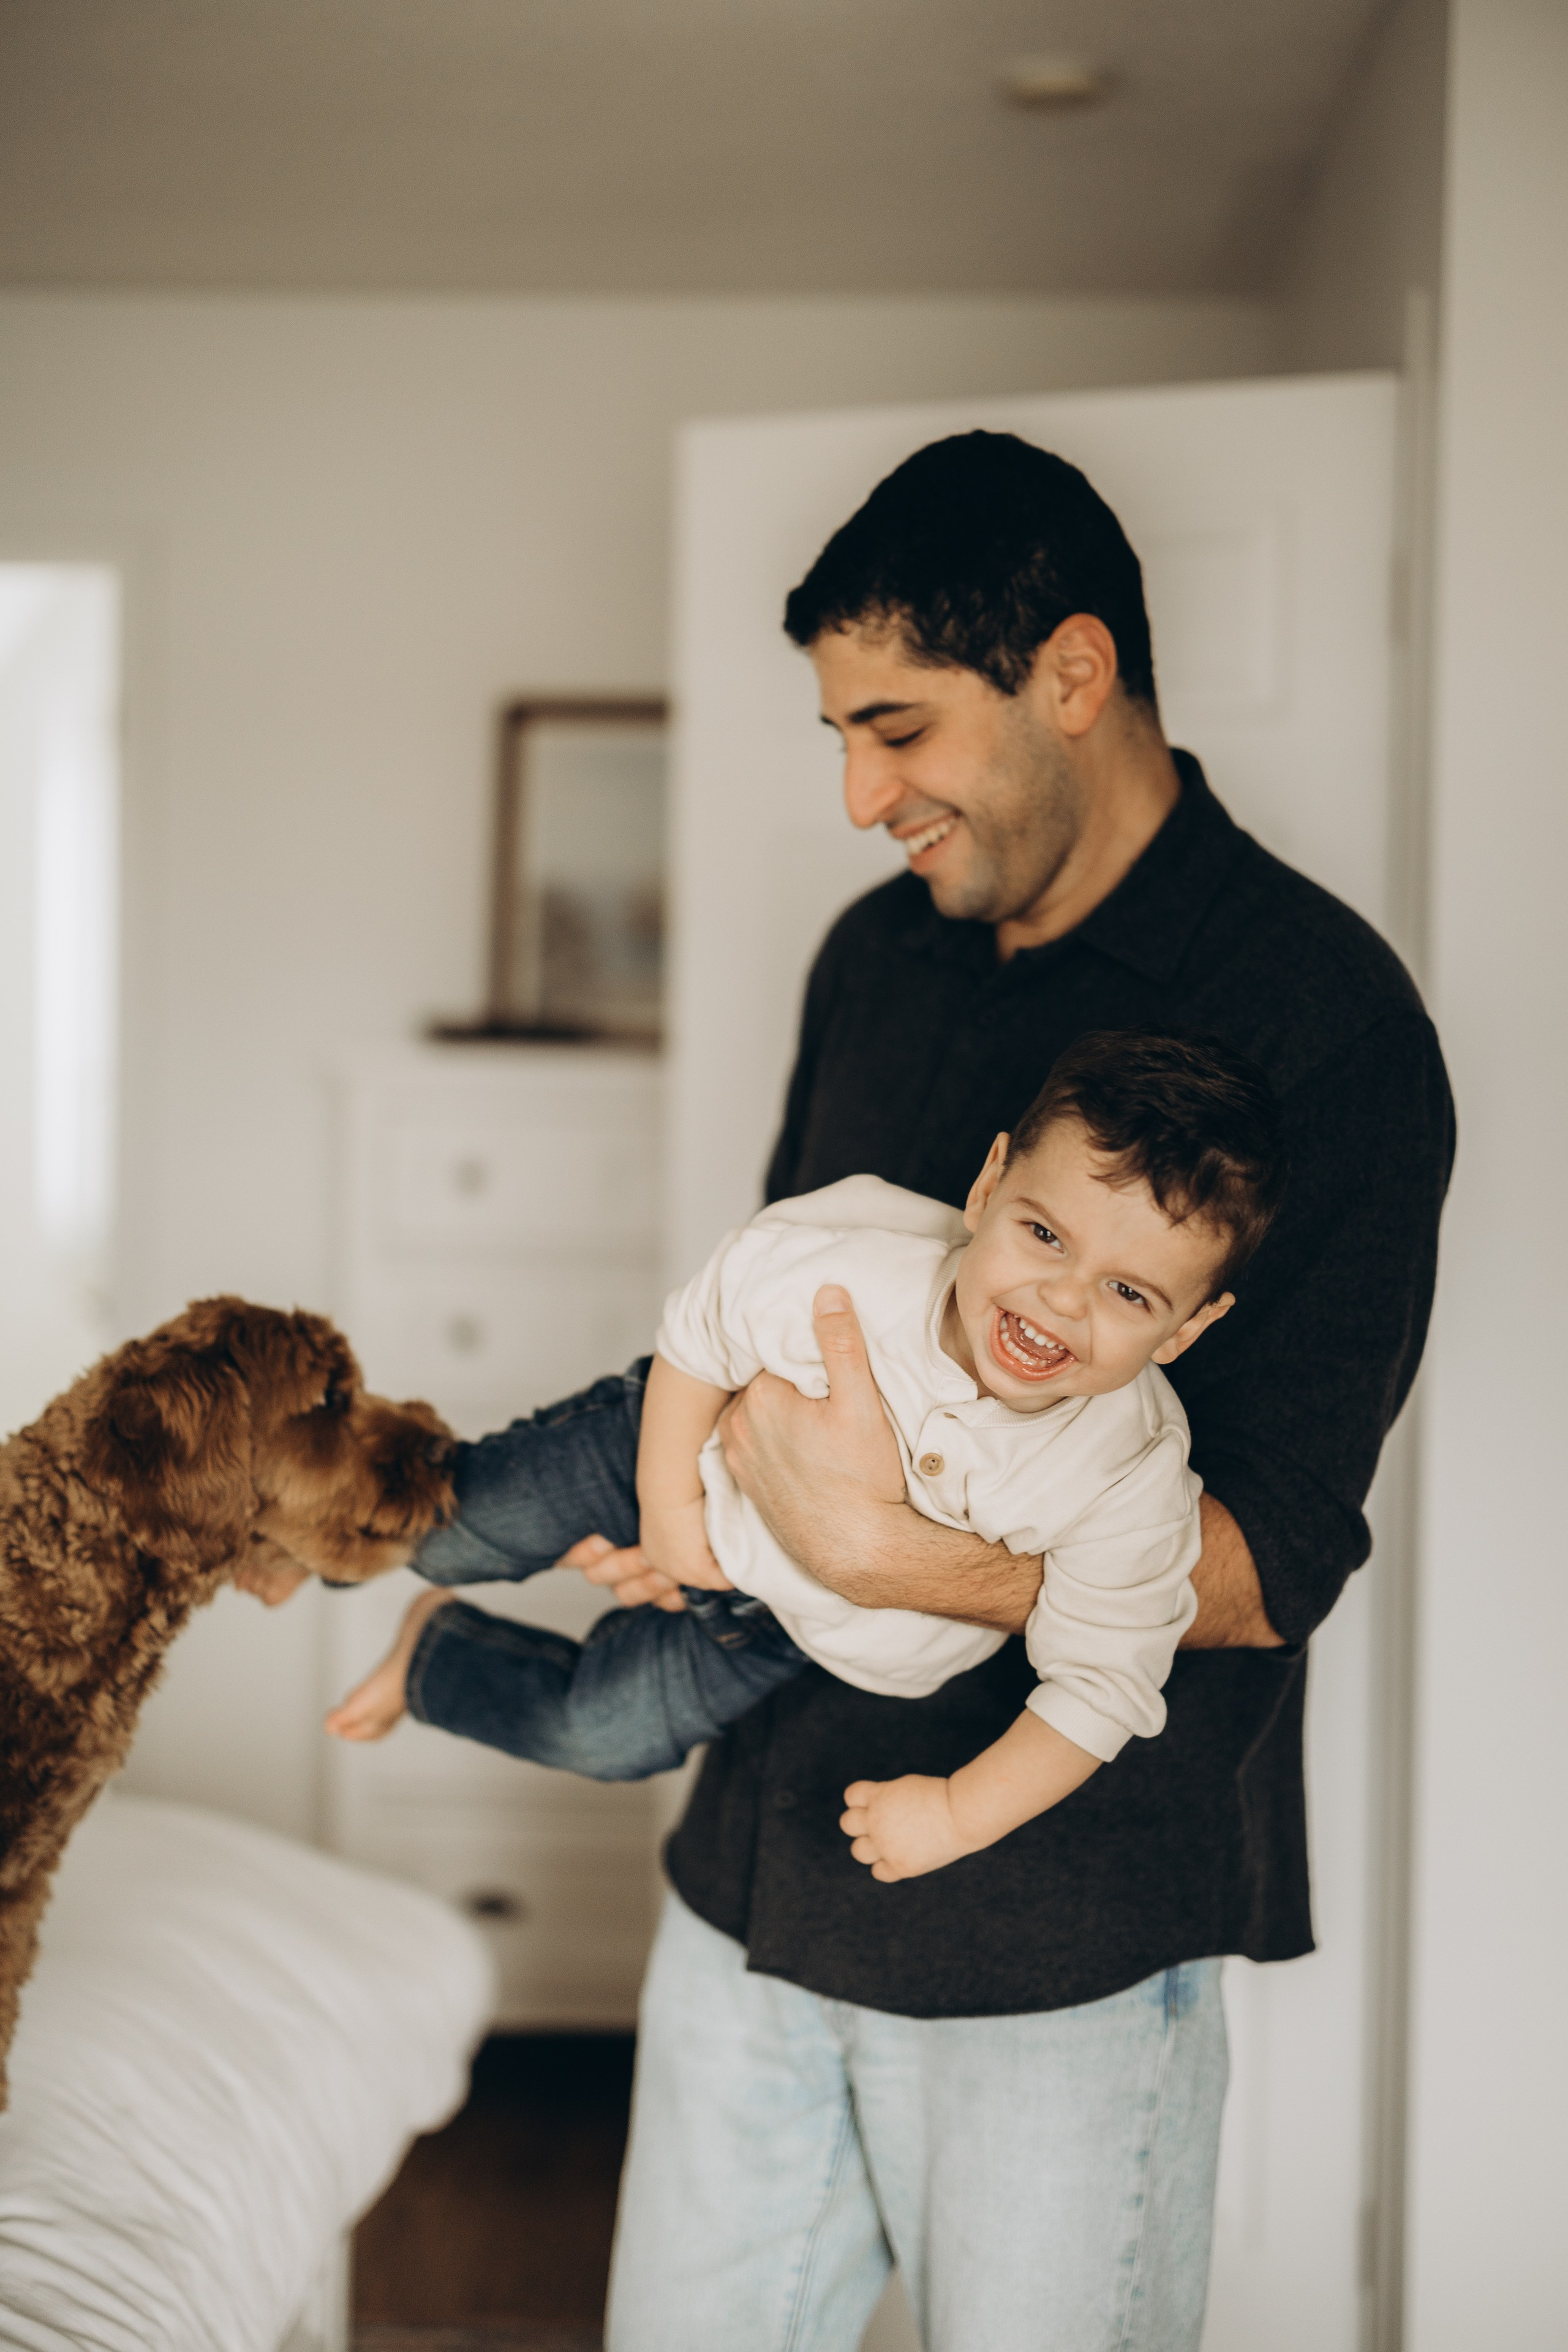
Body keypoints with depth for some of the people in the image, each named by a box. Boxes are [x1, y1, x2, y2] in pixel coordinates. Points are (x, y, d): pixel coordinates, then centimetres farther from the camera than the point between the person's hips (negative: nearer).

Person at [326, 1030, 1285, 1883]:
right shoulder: (837, 1264, -41)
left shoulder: (1136, 1485, -40)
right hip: (701, 1451, -1)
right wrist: (668, 1504, -13)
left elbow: (1101, 1683, -26)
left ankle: (437, 1651, 50)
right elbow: (700, 1337, -19)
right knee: (456, 1529, 16)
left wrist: (961, 1813, -27)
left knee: (602, 1731, 18)